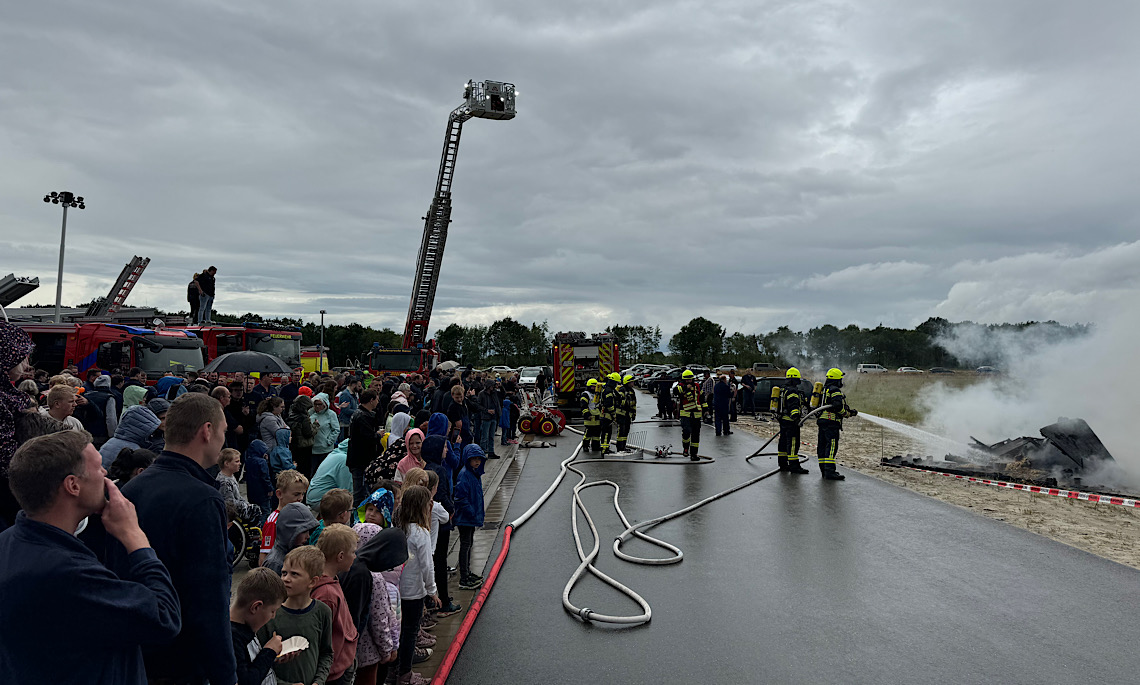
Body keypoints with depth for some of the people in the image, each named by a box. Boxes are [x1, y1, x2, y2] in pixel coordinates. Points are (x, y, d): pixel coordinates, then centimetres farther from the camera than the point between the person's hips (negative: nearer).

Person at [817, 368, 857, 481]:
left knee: (822, 445, 11)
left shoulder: (824, 390, 19)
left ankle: (824, 470, 17)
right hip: (831, 422, -10)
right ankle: (830, 471, -17)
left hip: (822, 421, 10)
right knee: (831, 446, -12)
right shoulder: (835, 391, -11)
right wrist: (849, 413, -5)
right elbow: (838, 407, -22)